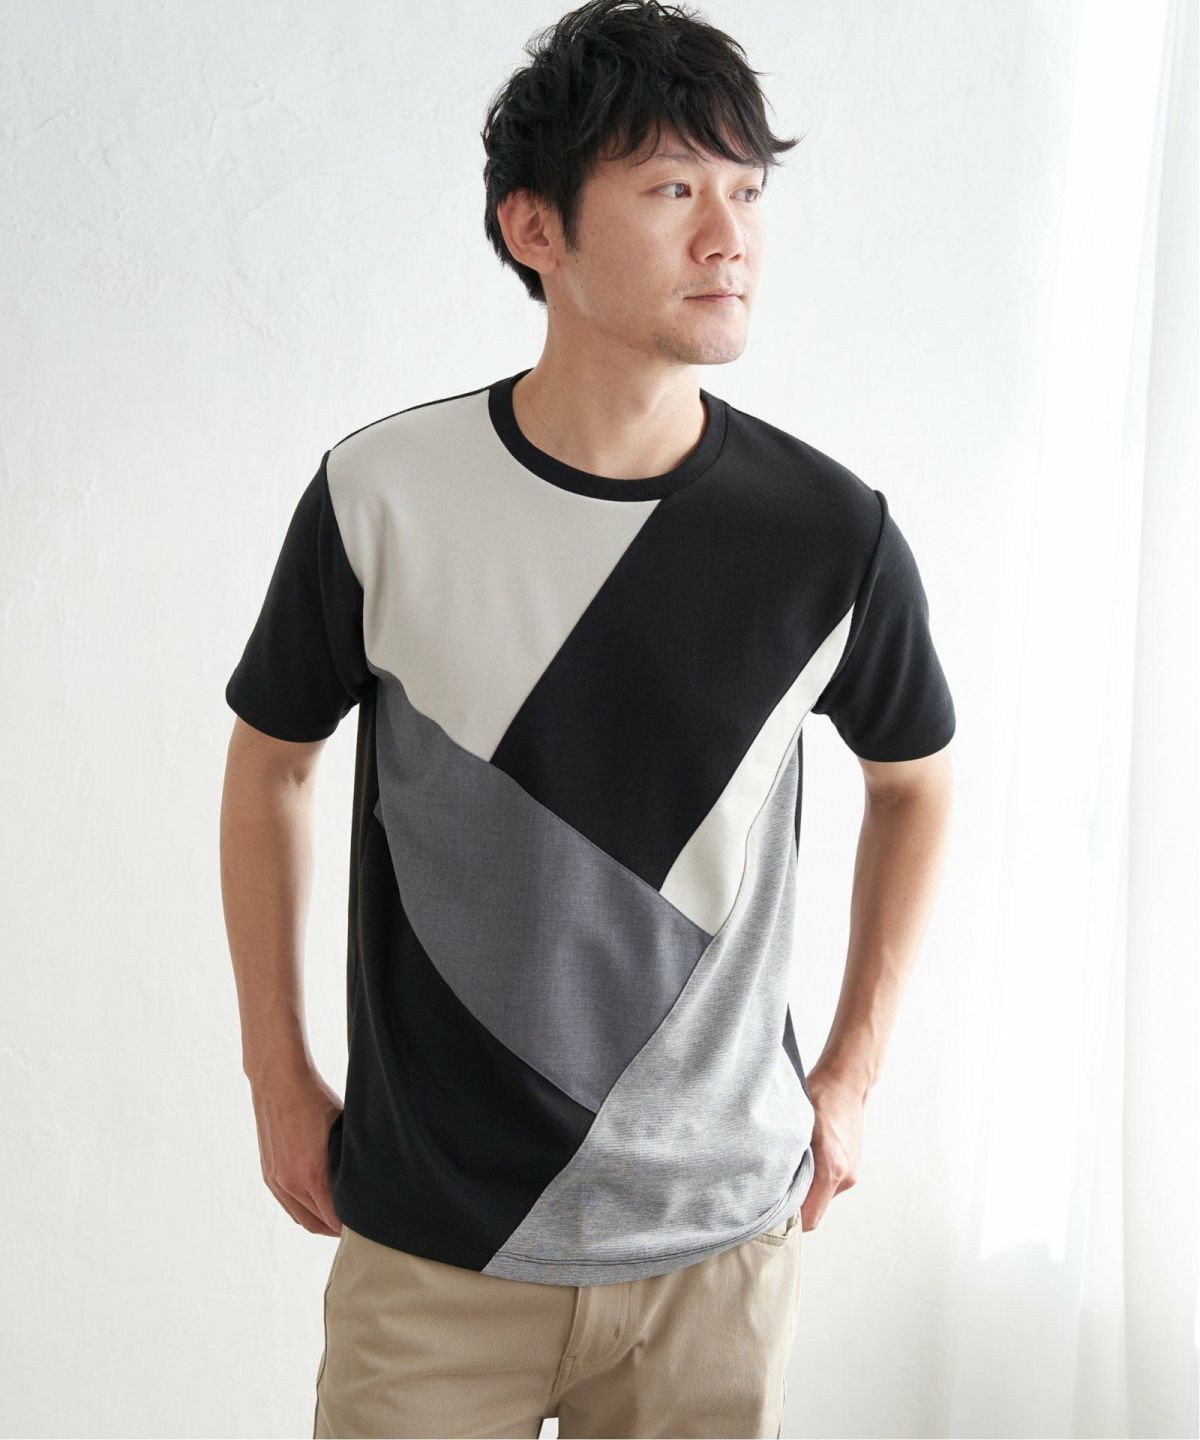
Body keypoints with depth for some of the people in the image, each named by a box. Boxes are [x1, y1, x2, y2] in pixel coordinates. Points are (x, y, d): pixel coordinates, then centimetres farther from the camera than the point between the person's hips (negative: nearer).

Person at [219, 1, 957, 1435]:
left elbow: (914, 779, 8)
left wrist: (851, 1072, 8)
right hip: (432, 1241, -1)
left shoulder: (832, 532, -10)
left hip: (724, 1237, 1)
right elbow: (269, 761, 3)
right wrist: (276, 1076, 5)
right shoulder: (382, 494, -12)